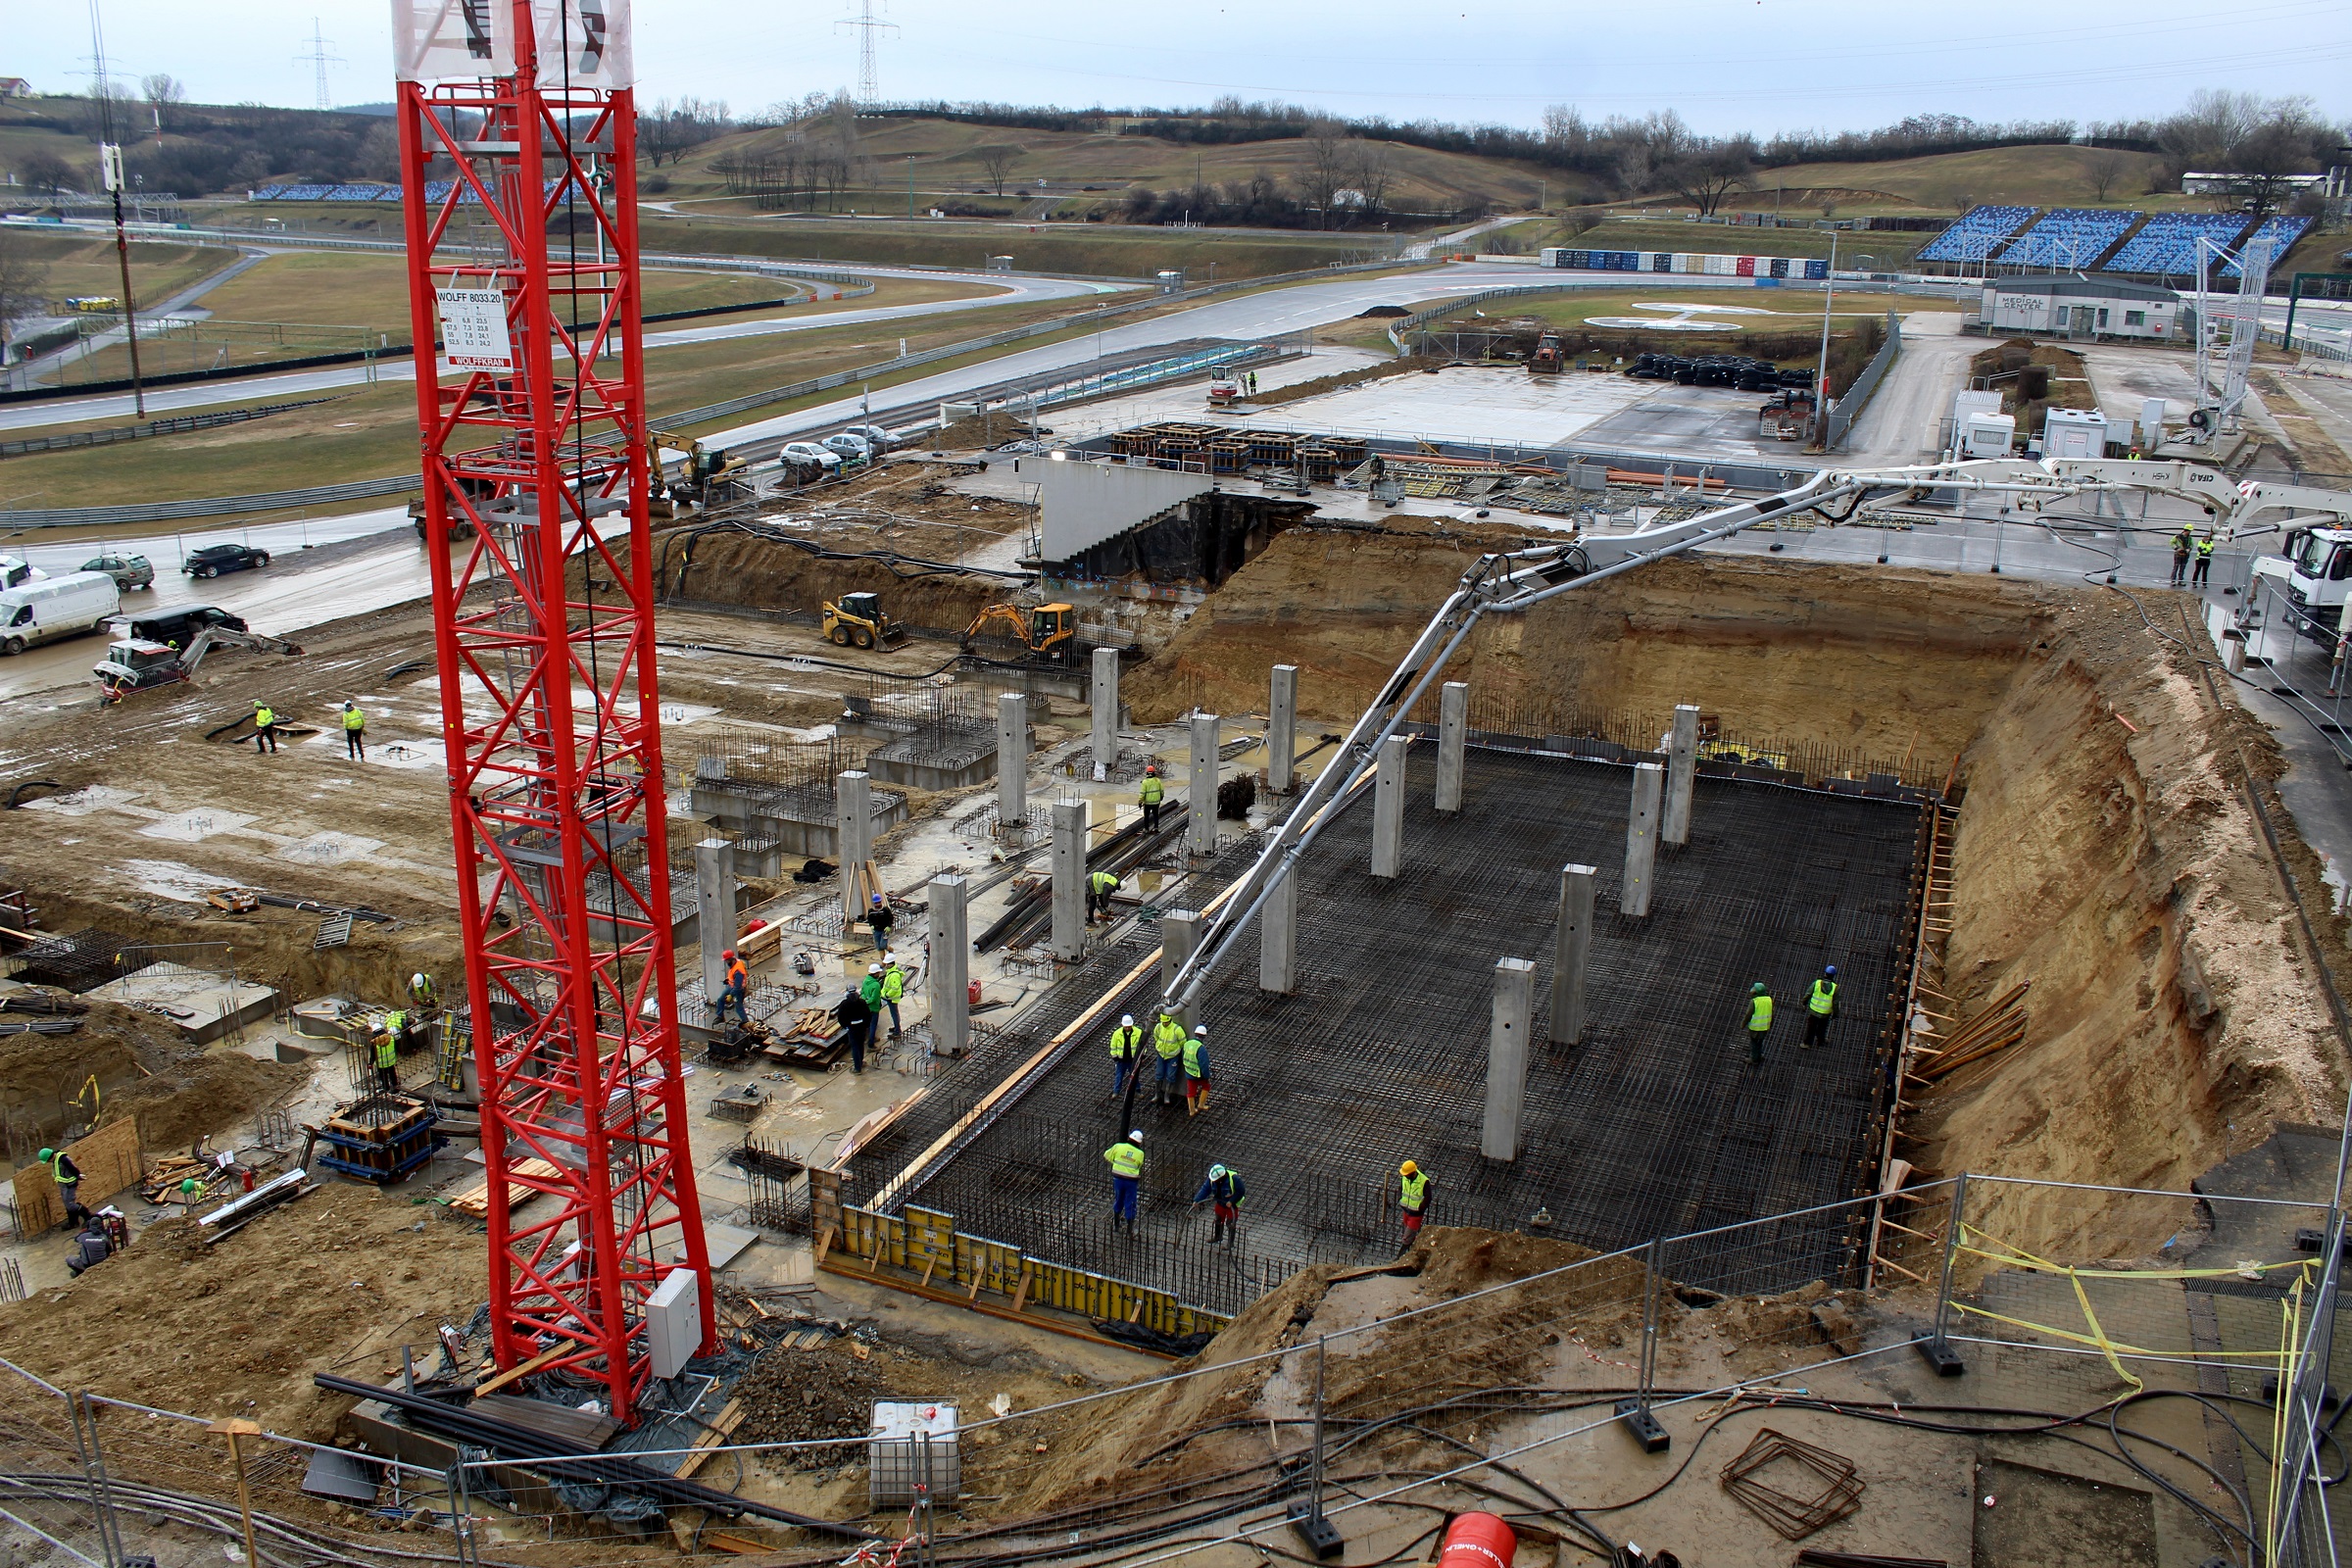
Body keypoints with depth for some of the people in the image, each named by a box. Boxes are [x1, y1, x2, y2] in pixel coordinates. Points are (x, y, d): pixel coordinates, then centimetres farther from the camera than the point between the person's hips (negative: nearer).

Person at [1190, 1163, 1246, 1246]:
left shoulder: (1234, 1178, -33)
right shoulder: (1212, 1178, -19)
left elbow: (1241, 1191, -23)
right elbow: (1205, 1189, -13)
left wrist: (1231, 1202, -28)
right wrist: (1197, 1200, -22)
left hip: (1231, 1205, -5)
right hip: (1220, 1203, 5)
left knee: (1230, 1224, 7)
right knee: (1218, 1220, 23)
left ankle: (1230, 1243, 25)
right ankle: (1218, 1236, 47)